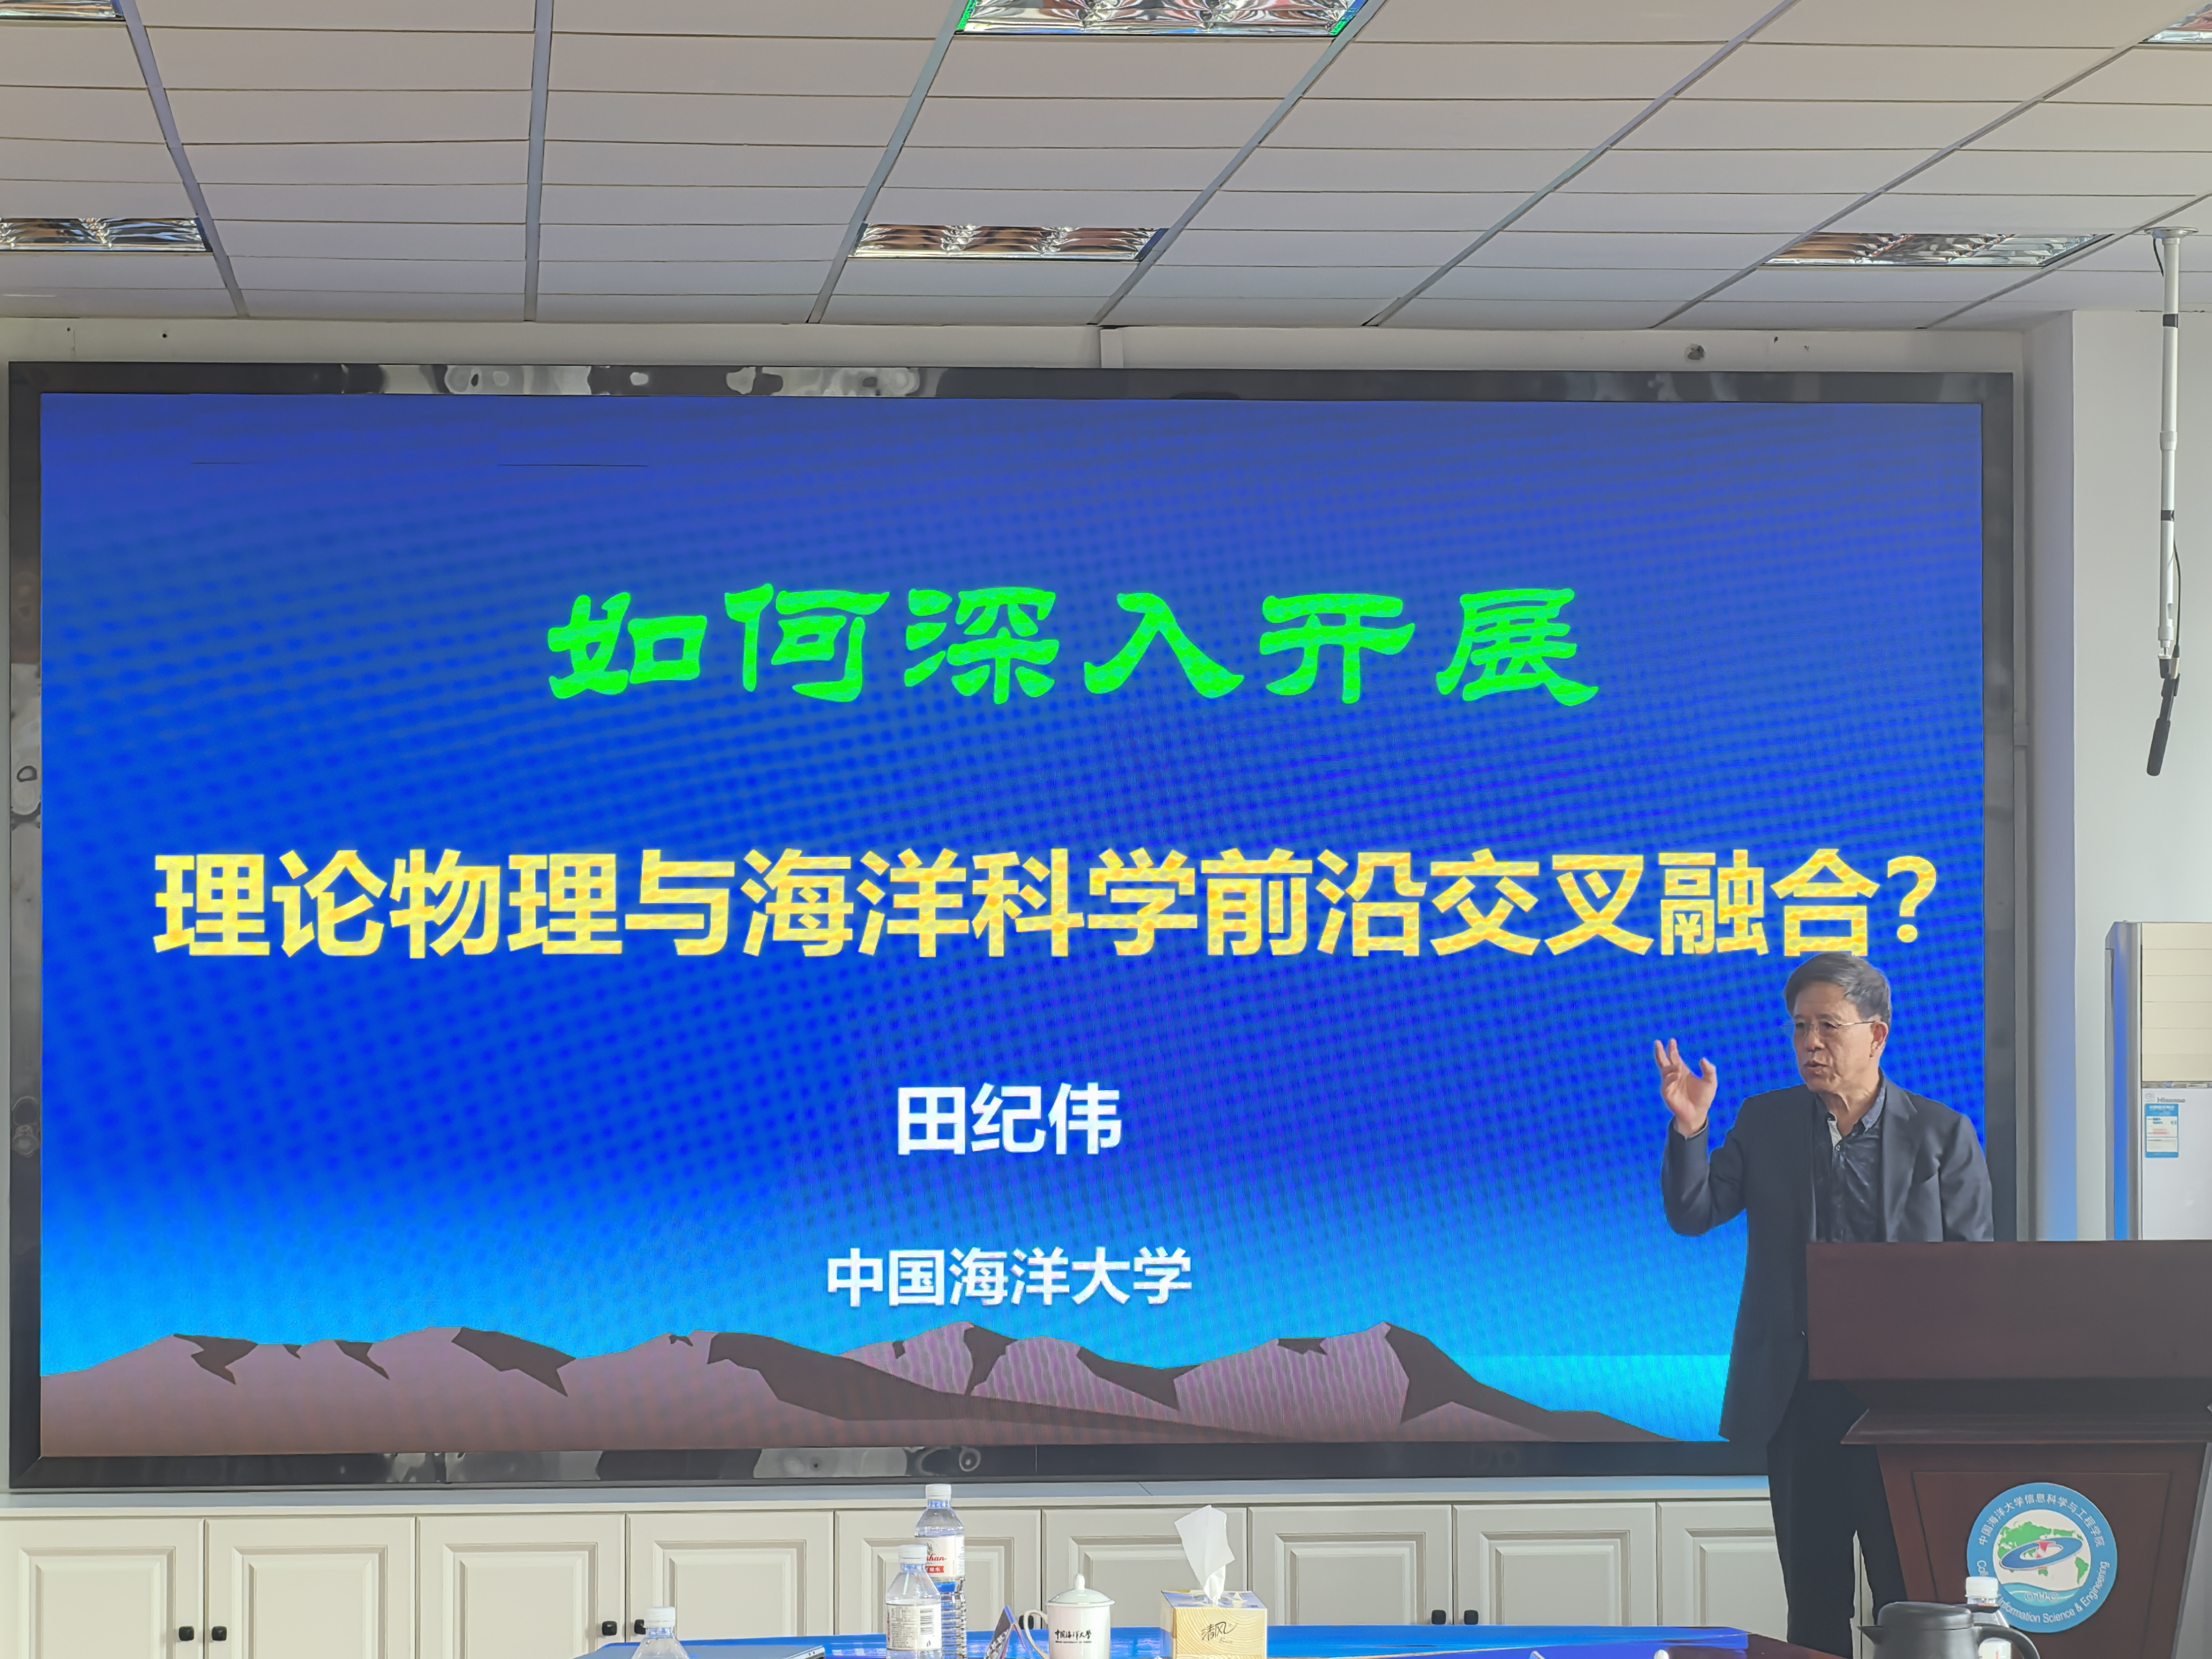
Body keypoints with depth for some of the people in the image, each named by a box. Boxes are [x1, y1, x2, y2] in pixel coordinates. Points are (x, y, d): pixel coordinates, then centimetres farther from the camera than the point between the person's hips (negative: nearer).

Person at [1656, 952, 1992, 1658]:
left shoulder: (1943, 1135, 1)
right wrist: (1689, 1127, -14)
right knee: (1814, 1599, 7)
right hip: (1797, 1397, 2)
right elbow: (1693, 1216, 3)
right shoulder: (1764, 1122, 9)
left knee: (1910, 1597, -2)